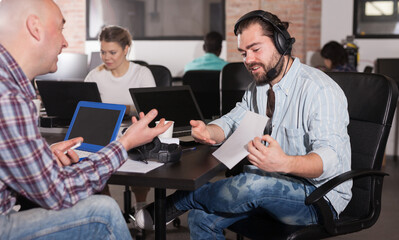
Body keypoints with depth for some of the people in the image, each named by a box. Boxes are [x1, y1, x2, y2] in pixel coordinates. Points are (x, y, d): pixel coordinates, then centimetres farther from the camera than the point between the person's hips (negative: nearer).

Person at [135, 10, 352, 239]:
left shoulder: (320, 90, -19)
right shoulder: (259, 87, 10)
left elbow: (331, 159, -29)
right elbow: (232, 121, 15)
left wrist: (284, 163, -50)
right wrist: (207, 132, -11)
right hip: (275, 185, 7)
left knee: (251, 185, -33)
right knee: (202, 218, -12)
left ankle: (174, 203, -8)